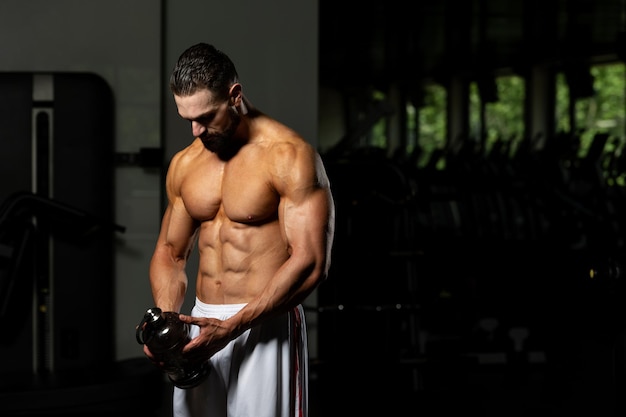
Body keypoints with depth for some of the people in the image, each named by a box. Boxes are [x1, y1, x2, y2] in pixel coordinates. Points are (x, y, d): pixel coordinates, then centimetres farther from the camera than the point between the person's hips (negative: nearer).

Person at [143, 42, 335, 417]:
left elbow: (311, 263, -16)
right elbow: (171, 253, 19)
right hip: (203, 329, 6)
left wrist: (230, 328, -20)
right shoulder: (184, 165, 11)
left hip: (265, 329, -6)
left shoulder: (290, 157, -10)